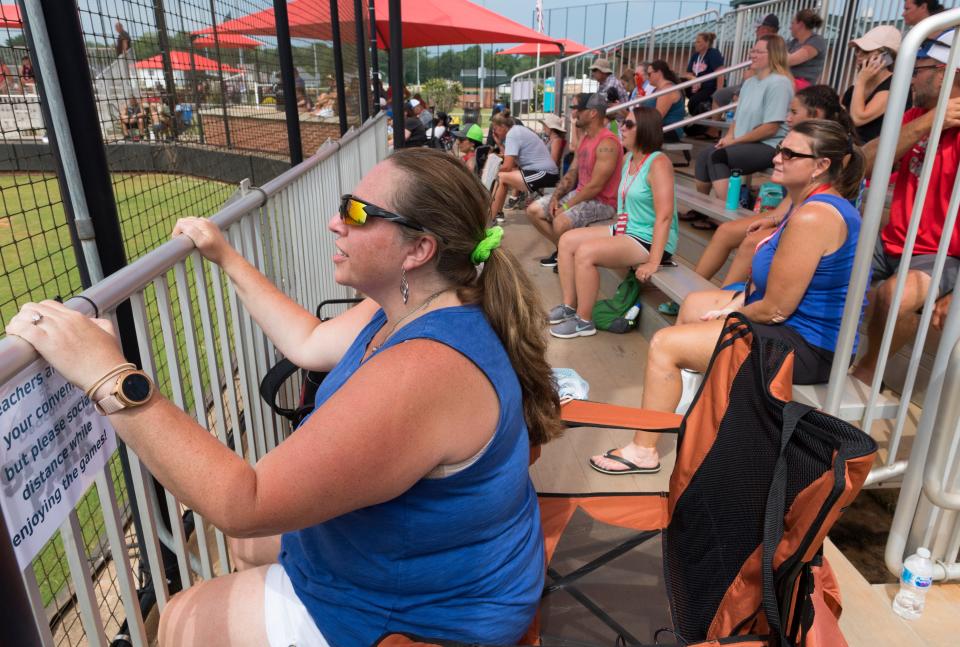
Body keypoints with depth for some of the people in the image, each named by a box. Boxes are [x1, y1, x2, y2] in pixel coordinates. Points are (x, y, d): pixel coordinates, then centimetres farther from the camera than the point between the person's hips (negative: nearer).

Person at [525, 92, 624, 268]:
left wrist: (566, 206, -18)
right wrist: (555, 197, -4)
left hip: (601, 202, -10)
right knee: (533, 210, 4)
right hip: (579, 194, 10)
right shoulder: (584, 138, 10)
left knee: (561, 222, -34)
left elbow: (595, 186, -24)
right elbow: (571, 173, 12)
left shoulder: (607, 143, -21)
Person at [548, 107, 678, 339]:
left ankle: (584, 321, -11)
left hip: (649, 241, -9)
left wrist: (653, 263, -28)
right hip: (625, 232, 9)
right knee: (567, 240, 4)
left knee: (585, 252, -26)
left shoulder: (658, 163, -18)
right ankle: (569, 305, 8)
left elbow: (664, 216, -25)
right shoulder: (628, 159, 10)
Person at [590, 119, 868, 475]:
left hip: (804, 346, -11)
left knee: (664, 344, -15)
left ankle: (643, 451, -3)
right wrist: (737, 303, 0)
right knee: (692, 304, 24)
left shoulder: (812, 217, -26)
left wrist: (732, 315, -7)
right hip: (803, 326, 11)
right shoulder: (818, 202, 8)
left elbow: (775, 309, -25)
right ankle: (667, 390, 39)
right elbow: (774, 281, 13)